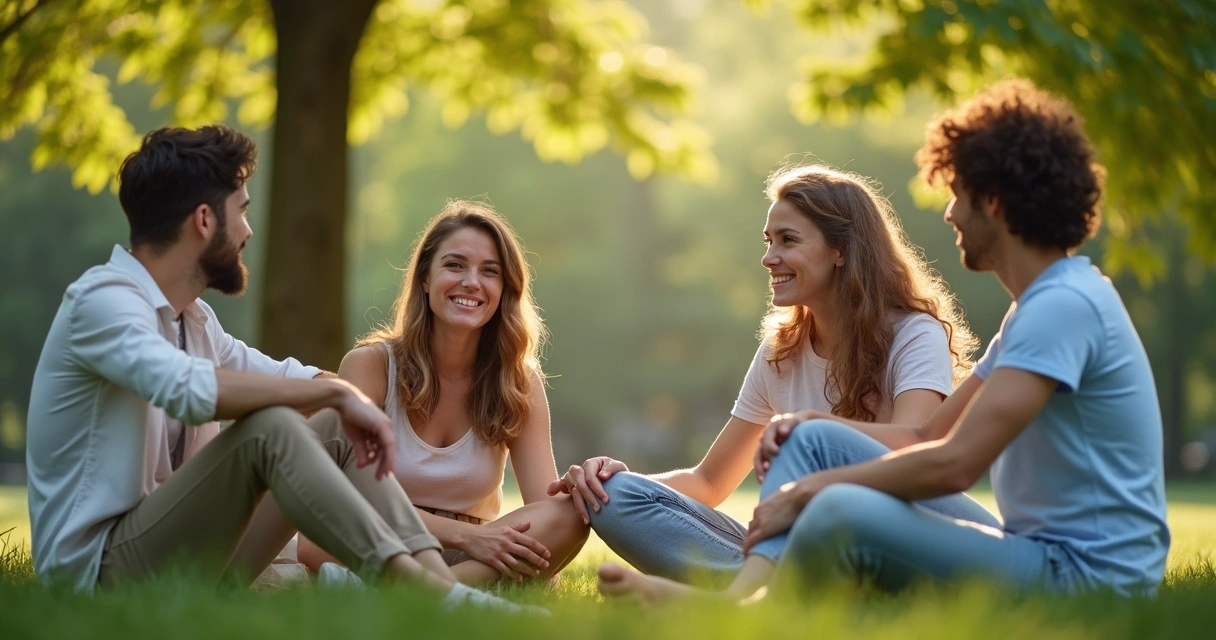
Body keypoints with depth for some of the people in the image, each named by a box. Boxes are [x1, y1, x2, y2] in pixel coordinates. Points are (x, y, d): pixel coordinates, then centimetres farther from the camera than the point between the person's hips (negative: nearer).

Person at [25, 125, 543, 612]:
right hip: (97, 569, -9)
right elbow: (189, 389, -33)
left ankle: (440, 580, -16)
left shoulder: (192, 317, 14)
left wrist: (348, 402, -4)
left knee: (335, 428, 0)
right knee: (269, 428, -27)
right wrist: (337, 392, -26)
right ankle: (417, 589, -34)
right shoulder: (102, 301, -15)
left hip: (179, 555, 9)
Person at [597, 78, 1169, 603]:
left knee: (843, 513, -31)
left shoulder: (1065, 305, -17)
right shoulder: (1040, 303, 18)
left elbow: (954, 462, -24)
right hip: (1035, 552, 10)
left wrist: (811, 488, -14)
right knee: (815, 438, 7)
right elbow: (932, 435, 19)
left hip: (1086, 575, -10)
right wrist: (811, 426, 5)